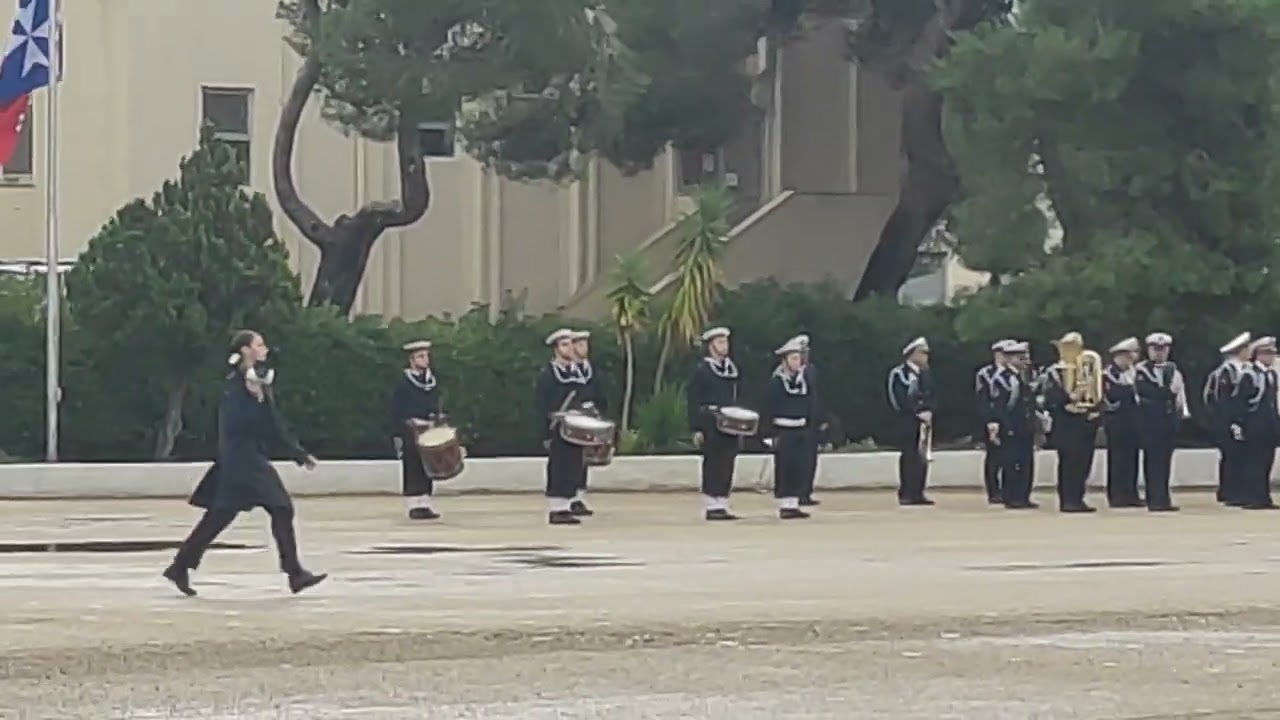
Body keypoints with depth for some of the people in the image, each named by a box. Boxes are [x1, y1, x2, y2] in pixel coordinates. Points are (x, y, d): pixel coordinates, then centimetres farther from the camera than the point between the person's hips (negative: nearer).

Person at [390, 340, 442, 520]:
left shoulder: (431, 381, 12)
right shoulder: (403, 382, -5)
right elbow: (396, 412, -7)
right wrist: (397, 435, -12)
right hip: (410, 430, -6)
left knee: (428, 469, 6)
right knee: (413, 469, -6)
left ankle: (425, 504, 10)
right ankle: (415, 505, -4)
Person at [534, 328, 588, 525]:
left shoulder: (575, 373, 14)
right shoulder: (547, 375, -6)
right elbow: (541, 407, -8)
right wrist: (546, 435, -13)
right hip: (557, 431, -6)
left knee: (572, 471, 4)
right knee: (559, 470, -8)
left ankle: (565, 507, 9)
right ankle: (557, 510, -6)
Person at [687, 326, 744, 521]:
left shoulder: (731, 369, 14)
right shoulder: (701, 370, -4)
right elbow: (693, 401, -7)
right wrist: (696, 429, -13)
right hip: (710, 425, -6)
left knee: (727, 467, 4)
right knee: (712, 465, -5)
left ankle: (723, 505, 8)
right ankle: (712, 507, -3)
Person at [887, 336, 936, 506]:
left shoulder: (925, 374, 16)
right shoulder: (899, 374, -8)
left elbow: (931, 397, 13)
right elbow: (901, 400, -16)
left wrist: (929, 411, -7)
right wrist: (919, 413, -19)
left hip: (923, 421, 7)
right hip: (906, 422, -7)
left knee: (922, 458, 4)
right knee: (909, 457, -7)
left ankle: (918, 493, 8)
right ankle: (906, 494, -4)